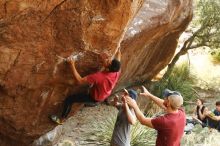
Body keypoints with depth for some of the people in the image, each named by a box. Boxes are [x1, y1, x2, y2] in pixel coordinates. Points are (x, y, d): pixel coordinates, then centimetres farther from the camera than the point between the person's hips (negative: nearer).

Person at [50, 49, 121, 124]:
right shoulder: (116, 71, -29)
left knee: (69, 99, 3)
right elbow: (117, 60, -5)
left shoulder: (99, 76, -44)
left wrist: (72, 65, -35)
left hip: (95, 98, -6)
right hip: (105, 95, 6)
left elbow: (80, 80, -36)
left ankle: (61, 119, 22)